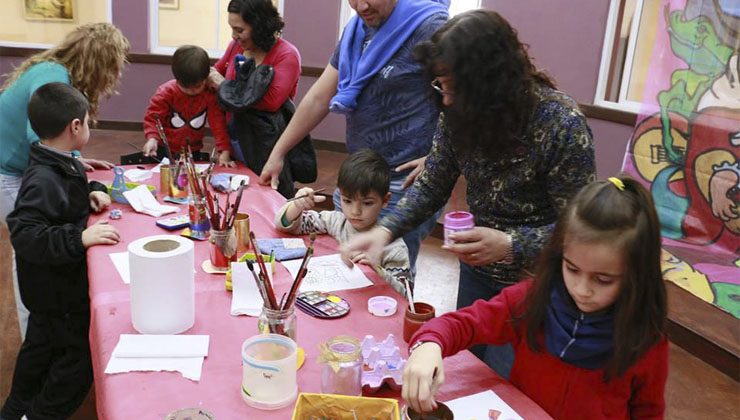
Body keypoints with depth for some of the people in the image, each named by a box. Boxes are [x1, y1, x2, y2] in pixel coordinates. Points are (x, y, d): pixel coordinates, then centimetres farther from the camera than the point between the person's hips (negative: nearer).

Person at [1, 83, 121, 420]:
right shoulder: (41, 180, -29)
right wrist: (79, 237, -41)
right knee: (81, 354, 3)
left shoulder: (65, 164, 1)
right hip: (57, 290, -10)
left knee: (42, 343, 26)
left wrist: (93, 190, 3)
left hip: (56, 284, 10)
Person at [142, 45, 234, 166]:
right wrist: (152, 138, -35)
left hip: (193, 152, 1)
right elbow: (152, 117, -15)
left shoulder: (211, 95, -12)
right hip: (164, 151, -1)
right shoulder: (166, 92, -14)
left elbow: (218, 123, -13)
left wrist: (225, 152, -23)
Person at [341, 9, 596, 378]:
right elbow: (431, 187, 0)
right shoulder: (458, 114, -9)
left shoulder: (562, 124, -25)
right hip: (476, 270, 5)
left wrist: (510, 245, -33)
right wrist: (384, 230, -15)